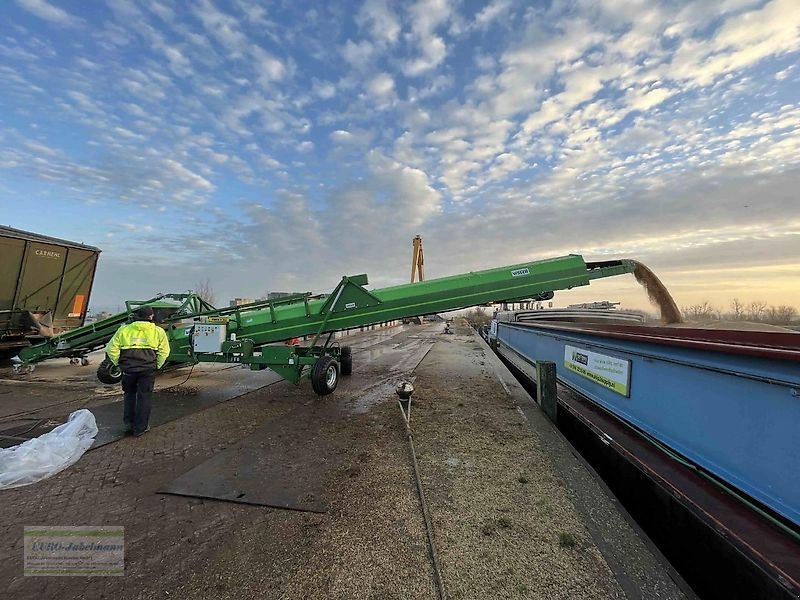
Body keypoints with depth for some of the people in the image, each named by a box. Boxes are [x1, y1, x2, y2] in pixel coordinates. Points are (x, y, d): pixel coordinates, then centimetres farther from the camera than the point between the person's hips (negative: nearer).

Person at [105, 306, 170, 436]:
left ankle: (129, 424, 25)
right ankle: (140, 428, 14)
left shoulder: (124, 330, 7)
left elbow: (112, 349, 5)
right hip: (148, 369, -2)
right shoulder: (158, 331, 2)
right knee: (144, 397, 8)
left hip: (128, 368, 2)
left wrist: (120, 364, 14)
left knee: (129, 395, 22)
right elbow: (164, 351, -5)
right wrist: (157, 366, 6)